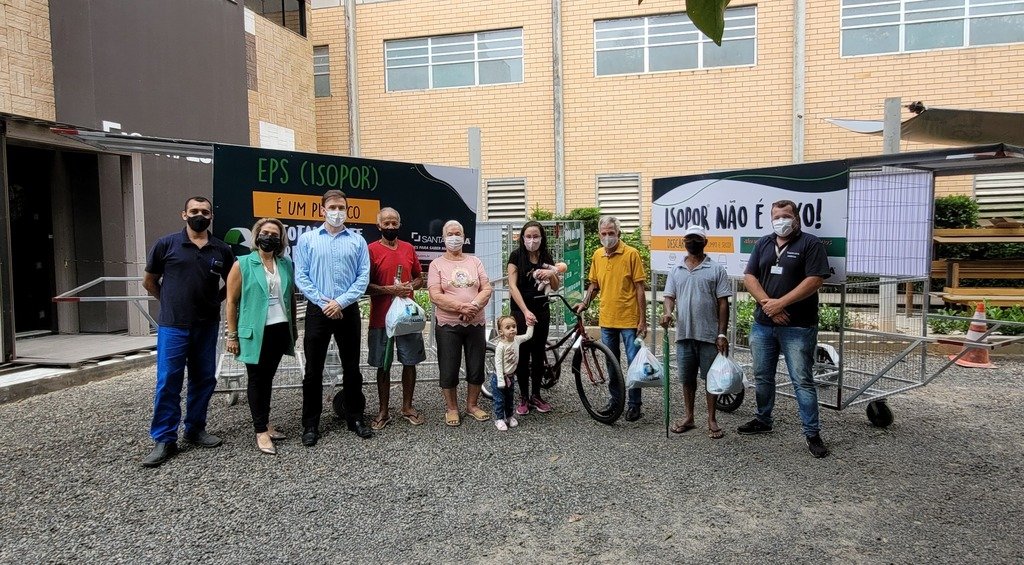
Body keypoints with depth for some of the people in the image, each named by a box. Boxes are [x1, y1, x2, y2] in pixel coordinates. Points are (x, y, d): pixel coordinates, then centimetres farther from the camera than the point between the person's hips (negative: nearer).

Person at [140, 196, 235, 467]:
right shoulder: (166, 244, -1)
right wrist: (170, 302, 8)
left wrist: (215, 300, 8)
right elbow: (149, 282, 8)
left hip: (207, 325, 3)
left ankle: (195, 429, 25)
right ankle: (164, 440, 8)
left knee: (204, 379, 10)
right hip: (173, 325, -3)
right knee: (168, 382, -2)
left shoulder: (221, 249, 5)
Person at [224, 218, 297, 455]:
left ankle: (265, 423, 26)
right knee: (257, 379, 3)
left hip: (280, 330, 4)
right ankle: (261, 432, 7)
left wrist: (293, 327, 14)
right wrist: (232, 335, -7)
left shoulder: (286, 264, 8)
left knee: (268, 377, 14)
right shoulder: (242, 264, -4)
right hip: (256, 332, -4)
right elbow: (232, 301, -4)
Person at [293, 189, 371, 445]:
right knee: (313, 369, 5)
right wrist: (324, 302, -12)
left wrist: (341, 302, -13)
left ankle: (355, 418, 22)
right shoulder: (307, 239, 3)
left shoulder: (357, 240, 5)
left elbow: (363, 277, -2)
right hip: (317, 311, -1)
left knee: (352, 368, 9)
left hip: (348, 311, 1)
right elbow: (301, 277, -2)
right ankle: (311, 424, 15)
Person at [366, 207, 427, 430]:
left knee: (410, 362, 9)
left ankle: (407, 406, 24)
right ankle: (384, 411, 18)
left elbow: (419, 278, 16)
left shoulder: (408, 248, 7)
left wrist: (410, 286, -5)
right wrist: (390, 290, -19)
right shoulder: (372, 250, -5)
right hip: (381, 318, -3)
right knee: (383, 365, 7)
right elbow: (365, 286, -8)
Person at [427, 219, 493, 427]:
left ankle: (472, 405, 26)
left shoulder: (475, 262, 10)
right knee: (448, 370, 4)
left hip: (475, 324, 3)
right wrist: (461, 307, -21)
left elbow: (486, 289, 2)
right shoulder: (437, 264, 0)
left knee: (476, 368, 9)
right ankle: (451, 408, 21)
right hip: (448, 326, -3)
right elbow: (435, 296, -11)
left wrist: (474, 306, -16)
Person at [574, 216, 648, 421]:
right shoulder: (597, 255, 7)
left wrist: (642, 321, -10)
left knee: (634, 362, 2)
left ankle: (634, 404, 14)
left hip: (629, 320, -5)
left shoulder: (631, 254, -9)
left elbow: (639, 288, -8)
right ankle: (616, 398, 30)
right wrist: (584, 302, -1)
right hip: (606, 319, 5)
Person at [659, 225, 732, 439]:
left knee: (711, 377, 5)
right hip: (684, 334, 3)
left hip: (709, 335, -3)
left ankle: (712, 420, 16)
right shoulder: (676, 271, 9)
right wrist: (668, 312, -16)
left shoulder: (716, 269, -1)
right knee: (687, 378, 11)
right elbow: (670, 296, 7)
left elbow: (723, 303, -3)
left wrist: (722, 334, -9)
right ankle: (688, 417, 23)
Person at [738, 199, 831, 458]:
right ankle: (763, 420, 31)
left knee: (802, 381, -2)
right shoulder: (763, 244, 12)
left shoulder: (810, 244, -4)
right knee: (762, 376, 15)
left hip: (798, 327, -5)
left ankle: (812, 433, 6)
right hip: (763, 324, 5)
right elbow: (749, 276, 5)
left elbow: (815, 280, -13)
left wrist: (781, 303, -16)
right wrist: (767, 303, -11)